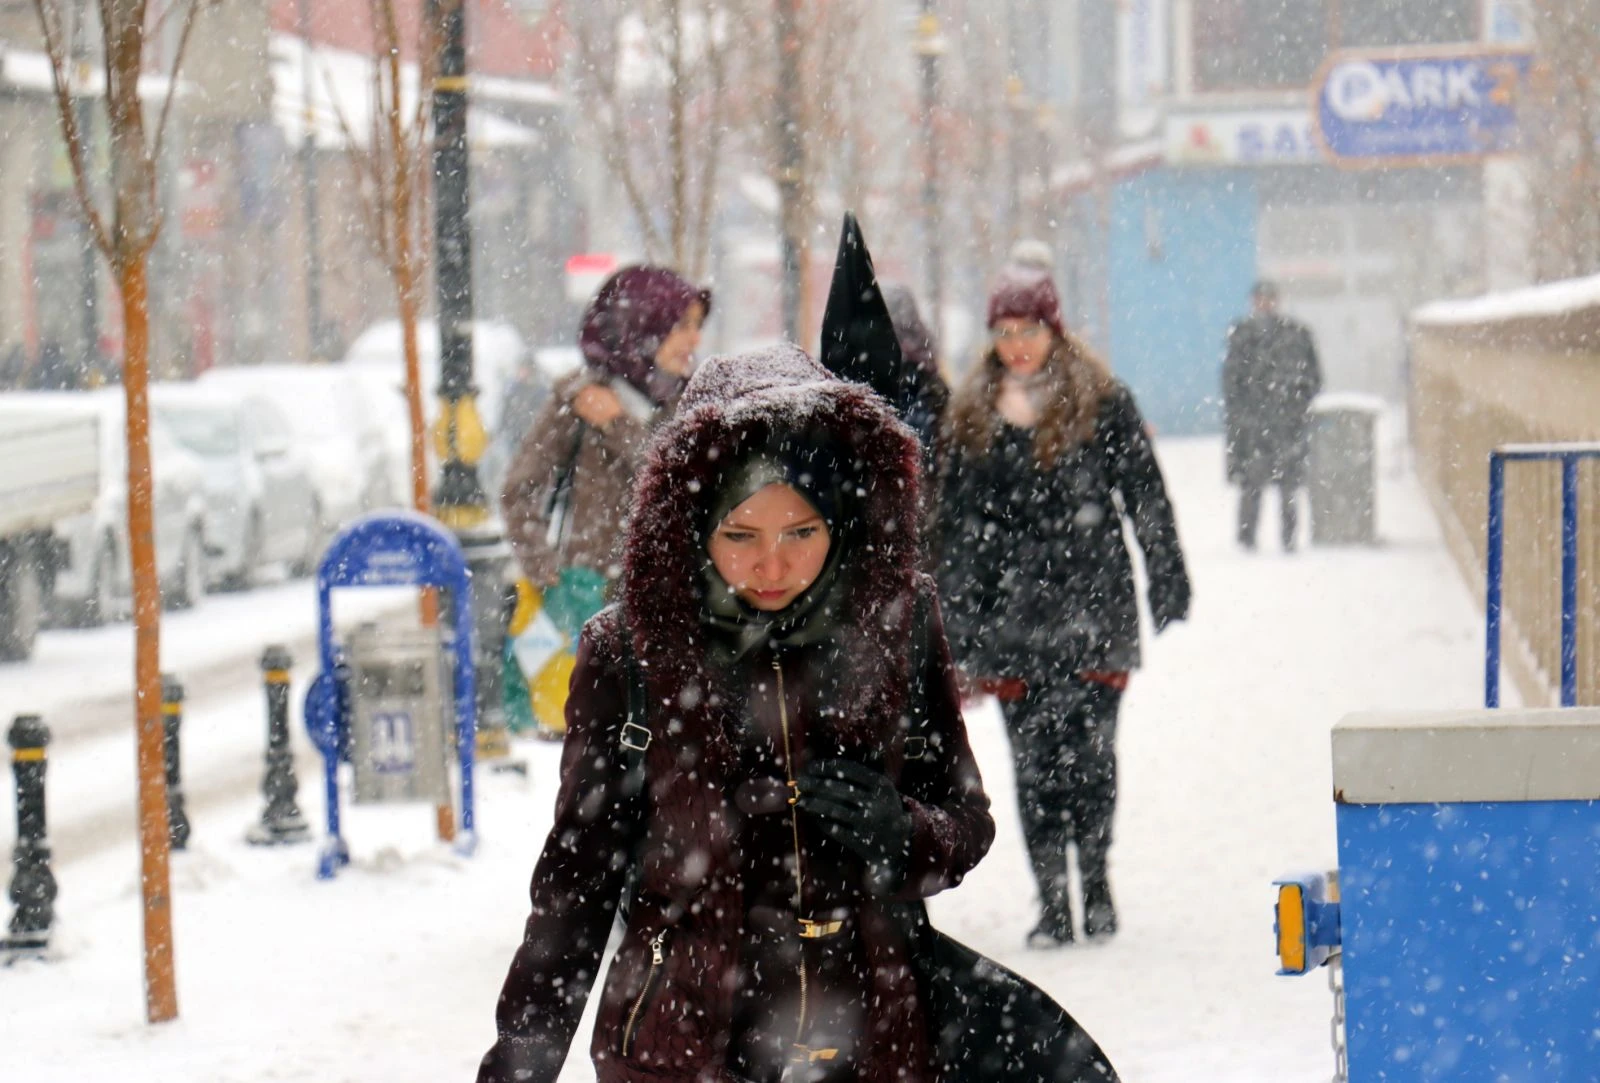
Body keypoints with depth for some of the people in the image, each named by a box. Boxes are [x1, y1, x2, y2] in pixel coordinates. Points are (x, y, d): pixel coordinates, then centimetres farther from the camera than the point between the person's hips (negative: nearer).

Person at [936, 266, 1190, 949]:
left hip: (1092, 604, -3)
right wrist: (956, 623, 10)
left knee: (1087, 750, -6)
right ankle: (1052, 902, 4)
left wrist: (1168, 585, 0)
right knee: (1033, 761, 0)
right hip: (1012, 614, 3)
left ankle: (1096, 881, 10)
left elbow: (1146, 501, 4)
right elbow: (956, 525, 14)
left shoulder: (1102, 404, 2)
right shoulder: (972, 415, 12)